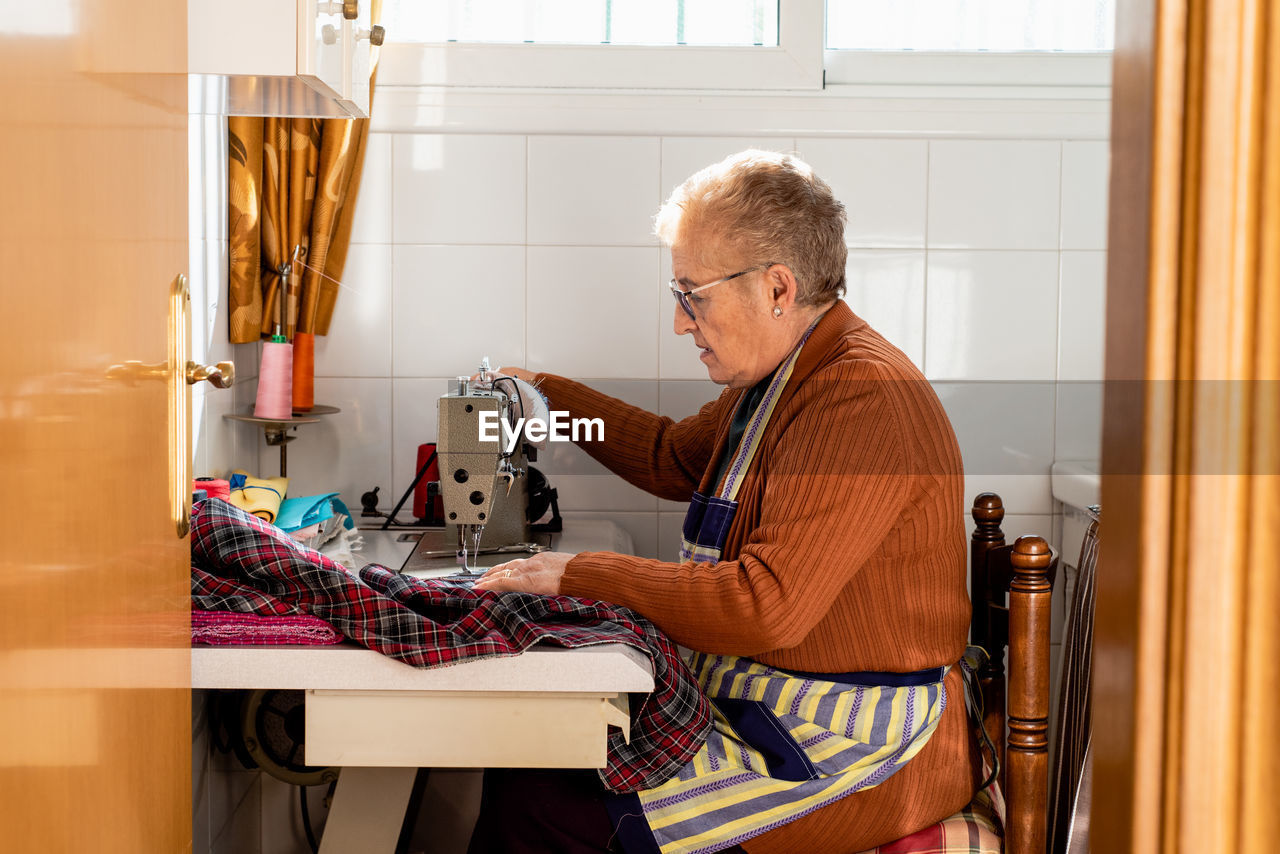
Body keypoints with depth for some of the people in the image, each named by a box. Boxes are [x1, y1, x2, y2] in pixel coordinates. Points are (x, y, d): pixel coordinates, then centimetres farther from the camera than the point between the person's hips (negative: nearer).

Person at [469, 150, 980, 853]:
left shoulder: (860, 399, -22)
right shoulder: (782, 378, 11)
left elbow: (767, 604, -29)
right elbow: (674, 459, 29)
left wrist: (580, 575, -21)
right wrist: (545, 394, 27)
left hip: (855, 755, -10)